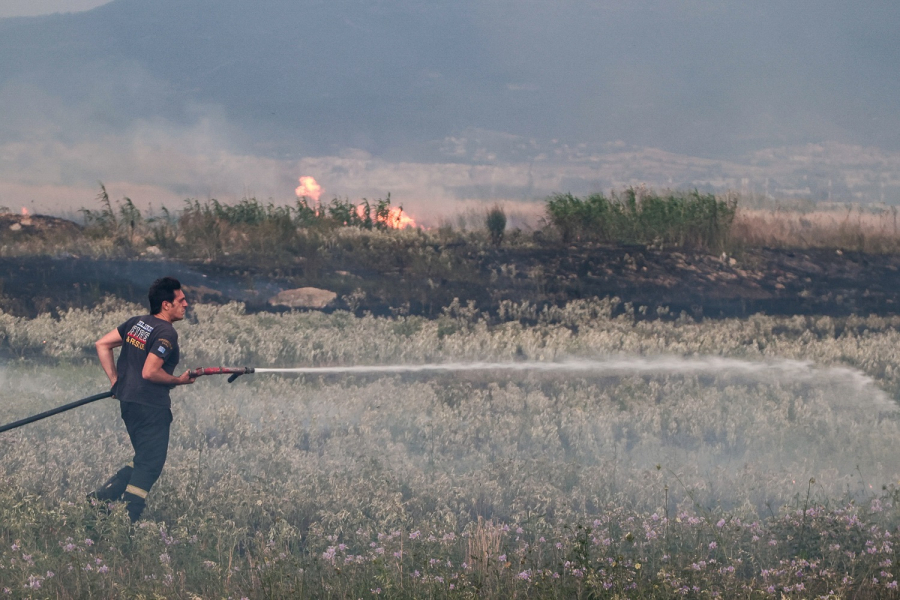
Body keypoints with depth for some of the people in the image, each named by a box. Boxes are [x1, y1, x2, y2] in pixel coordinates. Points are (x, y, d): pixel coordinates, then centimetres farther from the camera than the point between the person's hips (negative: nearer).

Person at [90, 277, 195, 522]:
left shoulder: (136, 323, 10)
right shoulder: (166, 333, -15)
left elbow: (102, 344, 12)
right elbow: (149, 372, -22)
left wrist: (115, 380, 13)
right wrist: (179, 381, -8)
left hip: (128, 401, 9)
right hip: (151, 406, -9)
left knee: (143, 460, 20)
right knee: (150, 465, -2)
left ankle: (101, 497, 10)